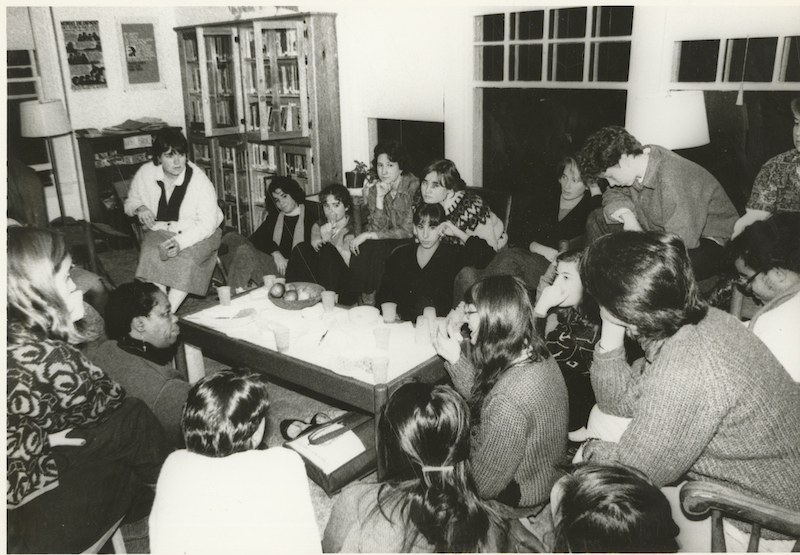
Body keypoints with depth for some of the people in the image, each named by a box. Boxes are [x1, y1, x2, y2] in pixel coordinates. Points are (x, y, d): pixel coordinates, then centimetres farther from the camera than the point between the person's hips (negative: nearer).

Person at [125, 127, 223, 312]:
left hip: (197, 233, -2)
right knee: (151, 255, -31)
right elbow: (131, 201, 17)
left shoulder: (199, 180, -14)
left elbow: (207, 223, -17)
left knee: (186, 259, -34)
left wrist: (180, 241, -32)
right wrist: (139, 208, -10)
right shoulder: (145, 174, -2)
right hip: (159, 230, 3)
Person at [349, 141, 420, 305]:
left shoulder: (413, 186, -16)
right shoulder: (375, 188, -1)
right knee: (362, 249, -23)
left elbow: (408, 231, -18)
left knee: (378, 252, -28)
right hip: (386, 242, 4)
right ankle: (366, 298, -7)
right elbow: (378, 228, -9)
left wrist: (368, 235, -19)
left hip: (409, 243, -4)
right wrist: (379, 198, -22)